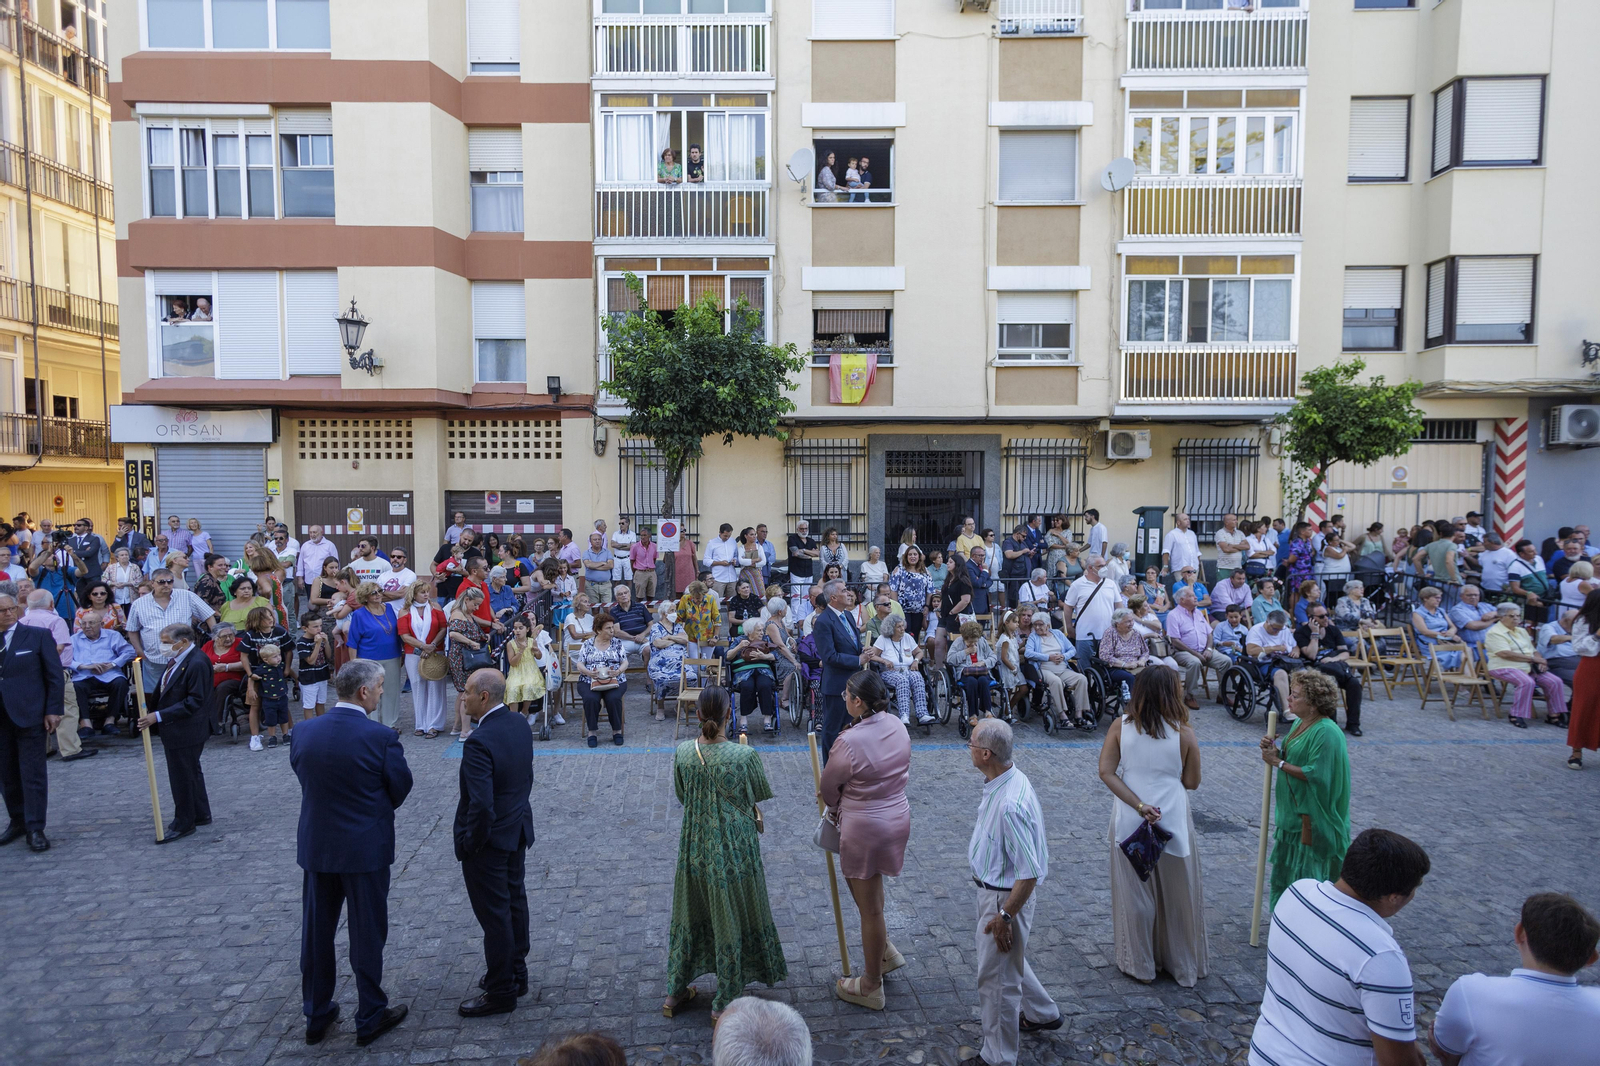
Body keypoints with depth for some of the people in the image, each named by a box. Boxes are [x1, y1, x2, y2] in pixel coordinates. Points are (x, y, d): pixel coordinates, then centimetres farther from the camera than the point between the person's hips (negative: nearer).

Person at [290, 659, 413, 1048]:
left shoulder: (305, 731, -6)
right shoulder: (380, 737, -20)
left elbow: (300, 774, 6)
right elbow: (401, 786, -8)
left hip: (316, 845, 5)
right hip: (365, 847, -4)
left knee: (316, 932, 18)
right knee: (367, 934, 9)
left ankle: (316, 1015, 32)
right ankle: (370, 1016, 23)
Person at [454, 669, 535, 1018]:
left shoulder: (479, 742, -28)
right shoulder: (520, 724, -2)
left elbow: (481, 804, -29)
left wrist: (470, 843, -15)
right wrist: (517, 809, 17)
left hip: (489, 840, -8)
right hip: (518, 831, 8)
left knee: (494, 915, 6)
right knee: (515, 902, 21)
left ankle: (500, 993, 21)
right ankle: (517, 974, 37)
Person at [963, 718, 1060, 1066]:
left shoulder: (1010, 804, -35)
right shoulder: (1005, 780, -5)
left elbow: (1029, 873, -31)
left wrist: (1004, 915, -22)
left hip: (1005, 897, -10)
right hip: (992, 890, 10)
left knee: (996, 978, 9)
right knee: (1008, 959, 30)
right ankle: (1042, 1013, 52)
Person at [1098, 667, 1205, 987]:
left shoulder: (1121, 726, -8)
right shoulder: (1184, 734, -12)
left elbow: (1106, 772, -12)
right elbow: (1191, 782, -4)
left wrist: (1139, 805, -13)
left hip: (1129, 822, 1)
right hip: (1172, 821, -1)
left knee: (1134, 892, 15)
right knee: (1177, 894, 18)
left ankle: (1139, 963, 29)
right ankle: (1183, 964, 34)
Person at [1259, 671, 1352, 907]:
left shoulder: (1326, 733, -23)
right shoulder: (1301, 723, 6)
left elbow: (1315, 774, -25)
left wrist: (1278, 762, -20)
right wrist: (1273, 750, -6)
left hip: (1311, 816, -10)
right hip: (1291, 809, 10)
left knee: (1307, 873, 3)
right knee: (1285, 866, 19)